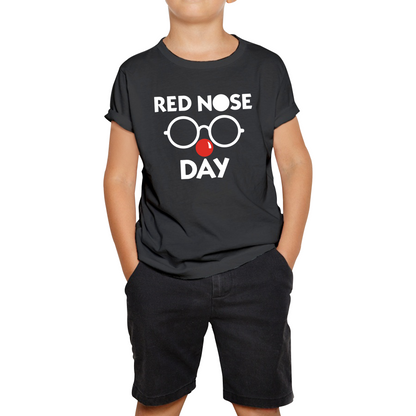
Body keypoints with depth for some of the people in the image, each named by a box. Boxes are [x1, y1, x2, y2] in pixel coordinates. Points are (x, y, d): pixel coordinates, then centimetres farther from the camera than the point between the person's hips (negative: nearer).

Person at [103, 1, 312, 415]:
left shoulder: (266, 68, 3)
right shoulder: (136, 75, 2)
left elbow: (296, 163, 5)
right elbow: (119, 178, 3)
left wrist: (285, 257, -3)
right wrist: (133, 271, -1)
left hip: (255, 273, 0)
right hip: (161, 274, 1)